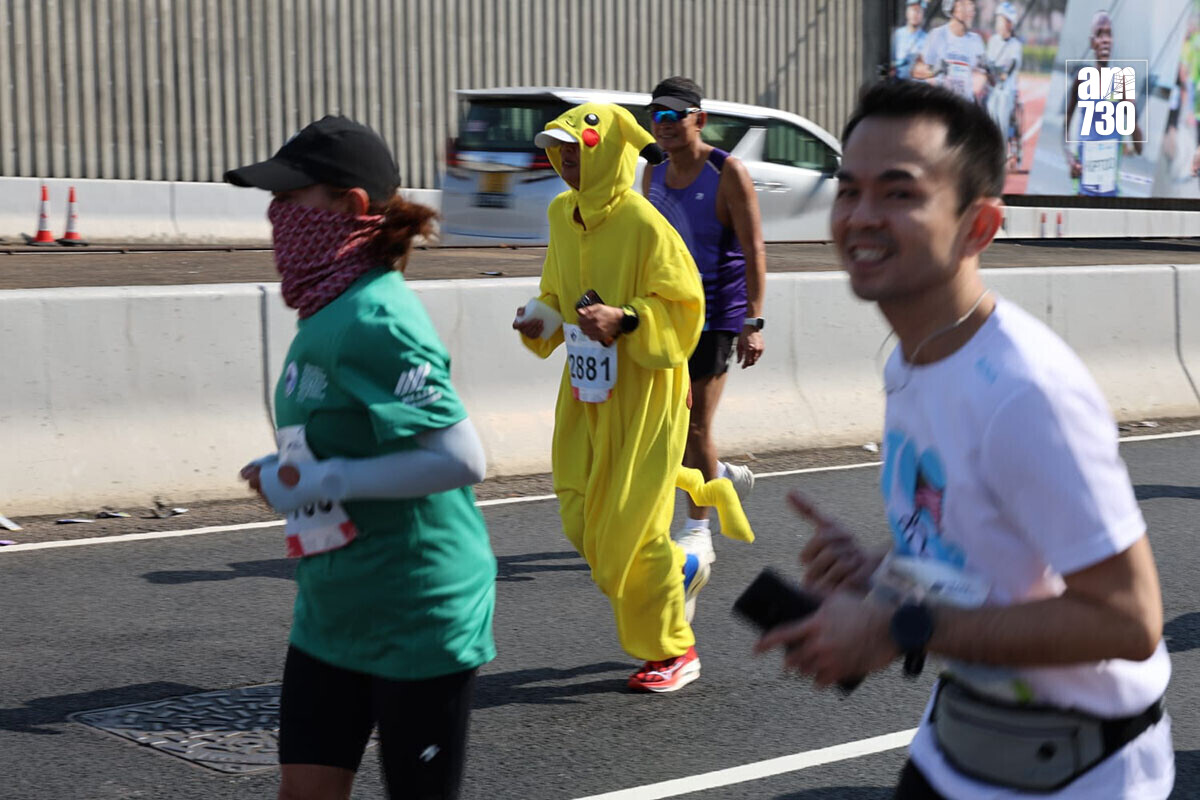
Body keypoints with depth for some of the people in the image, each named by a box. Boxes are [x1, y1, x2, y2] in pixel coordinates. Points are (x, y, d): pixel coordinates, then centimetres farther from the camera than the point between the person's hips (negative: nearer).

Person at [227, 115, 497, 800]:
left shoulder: (375, 320, -21)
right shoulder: (329, 312, 7)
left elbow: (461, 459, -27)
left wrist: (319, 481, -21)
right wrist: (285, 474, 4)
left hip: (418, 616, -9)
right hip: (332, 612, 9)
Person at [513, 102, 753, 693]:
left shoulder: (643, 224, -16)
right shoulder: (562, 214, 7)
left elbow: (682, 309, -14)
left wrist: (625, 321, -28)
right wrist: (541, 319, -1)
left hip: (642, 394, -7)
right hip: (586, 390, 7)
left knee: (628, 525, -4)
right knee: (582, 519, 6)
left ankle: (671, 651, 13)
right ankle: (677, 571, 33)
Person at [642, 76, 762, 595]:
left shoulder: (727, 173, -12)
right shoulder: (653, 172, 7)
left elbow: (753, 252, -13)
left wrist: (752, 323, -19)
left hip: (714, 313, -6)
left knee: (695, 425, -4)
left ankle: (697, 532, 11)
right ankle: (726, 477, 32)